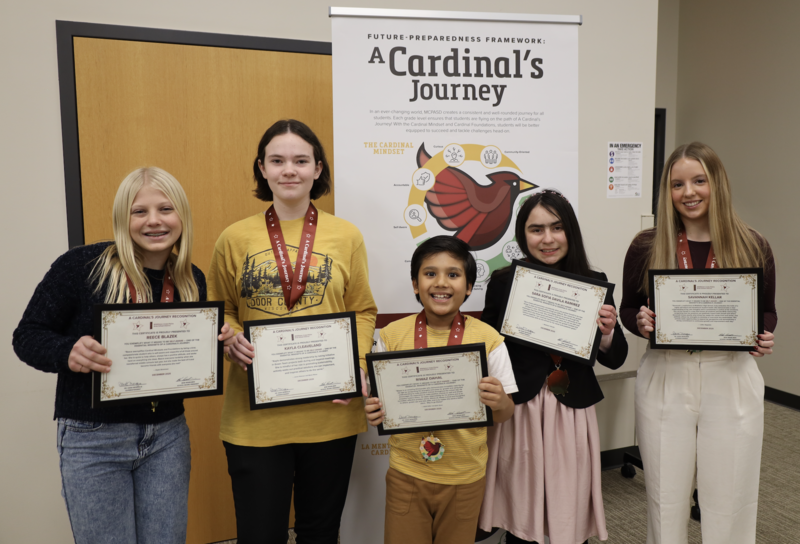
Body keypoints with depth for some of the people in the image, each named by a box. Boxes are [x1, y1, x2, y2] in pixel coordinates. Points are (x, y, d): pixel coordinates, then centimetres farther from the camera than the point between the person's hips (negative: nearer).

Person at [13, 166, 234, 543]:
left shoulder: (192, 280, 1)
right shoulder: (81, 265, -12)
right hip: (93, 439, -3)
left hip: (167, 436, 4)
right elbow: (28, 336, -6)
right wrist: (68, 353, -27)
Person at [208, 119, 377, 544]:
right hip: (256, 416, -1)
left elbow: (363, 312, 6)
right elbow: (220, 313, 9)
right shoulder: (235, 238, 0)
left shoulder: (346, 236, 1)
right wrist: (233, 340, -11)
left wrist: (356, 362, -10)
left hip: (330, 411, 1)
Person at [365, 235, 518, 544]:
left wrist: (499, 403, -24)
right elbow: (379, 399, 4)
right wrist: (374, 412, -17)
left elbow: (504, 414, -2)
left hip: (465, 477, 0)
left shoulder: (488, 339, -9)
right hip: (406, 473, 0)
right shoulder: (392, 335, -7)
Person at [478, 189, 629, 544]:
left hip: (572, 412, 1)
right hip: (518, 412, -1)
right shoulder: (503, 281, -3)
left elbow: (614, 360, 7)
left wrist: (608, 332, -12)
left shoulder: (594, 284, 0)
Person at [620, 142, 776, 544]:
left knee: (730, 498, 10)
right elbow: (627, 309, 8)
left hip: (731, 380, 1)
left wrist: (764, 337, -9)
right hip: (665, 379, 0)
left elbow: (768, 312, 12)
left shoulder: (753, 246, 1)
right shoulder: (646, 246, -1)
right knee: (665, 498, 10)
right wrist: (641, 322, -14)